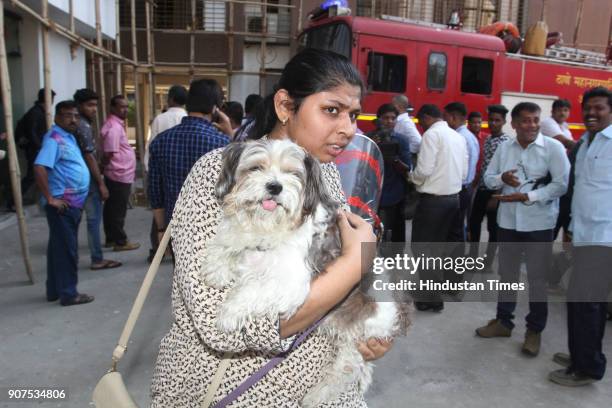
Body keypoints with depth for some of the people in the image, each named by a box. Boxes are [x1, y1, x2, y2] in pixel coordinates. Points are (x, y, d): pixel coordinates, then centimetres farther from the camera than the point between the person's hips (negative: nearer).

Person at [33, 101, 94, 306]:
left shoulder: (69, 136, 14)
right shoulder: (54, 139, -15)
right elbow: (39, 168, -27)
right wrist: (50, 199, -23)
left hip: (73, 202, 9)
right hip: (63, 204, -9)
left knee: (60, 248, 15)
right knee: (66, 249, -2)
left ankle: (55, 290, 26)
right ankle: (68, 293, 7)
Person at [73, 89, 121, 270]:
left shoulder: (79, 124, 14)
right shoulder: (84, 126, -16)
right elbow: (89, 157, -20)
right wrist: (101, 183, -17)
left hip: (83, 179, 10)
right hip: (90, 180, -10)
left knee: (93, 219, 14)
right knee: (94, 220, -3)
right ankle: (97, 260, 4)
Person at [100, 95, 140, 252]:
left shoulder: (117, 124, 15)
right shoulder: (114, 127, -17)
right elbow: (109, 153, -21)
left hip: (117, 174, 10)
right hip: (120, 175, -10)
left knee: (112, 208, 15)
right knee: (118, 210, -2)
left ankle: (111, 238, 24)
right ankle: (120, 242, 6)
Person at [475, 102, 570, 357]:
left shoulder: (553, 147, -8)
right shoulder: (503, 148, 6)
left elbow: (562, 183, -13)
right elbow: (488, 178, 7)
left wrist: (527, 197, -20)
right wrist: (502, 178, -15)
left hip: (539, 223, -4)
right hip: (507, 221, 4)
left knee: (538, 278, 6)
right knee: (507, 274, 14)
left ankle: (535, 330, 21)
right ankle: (503, 321, 30)